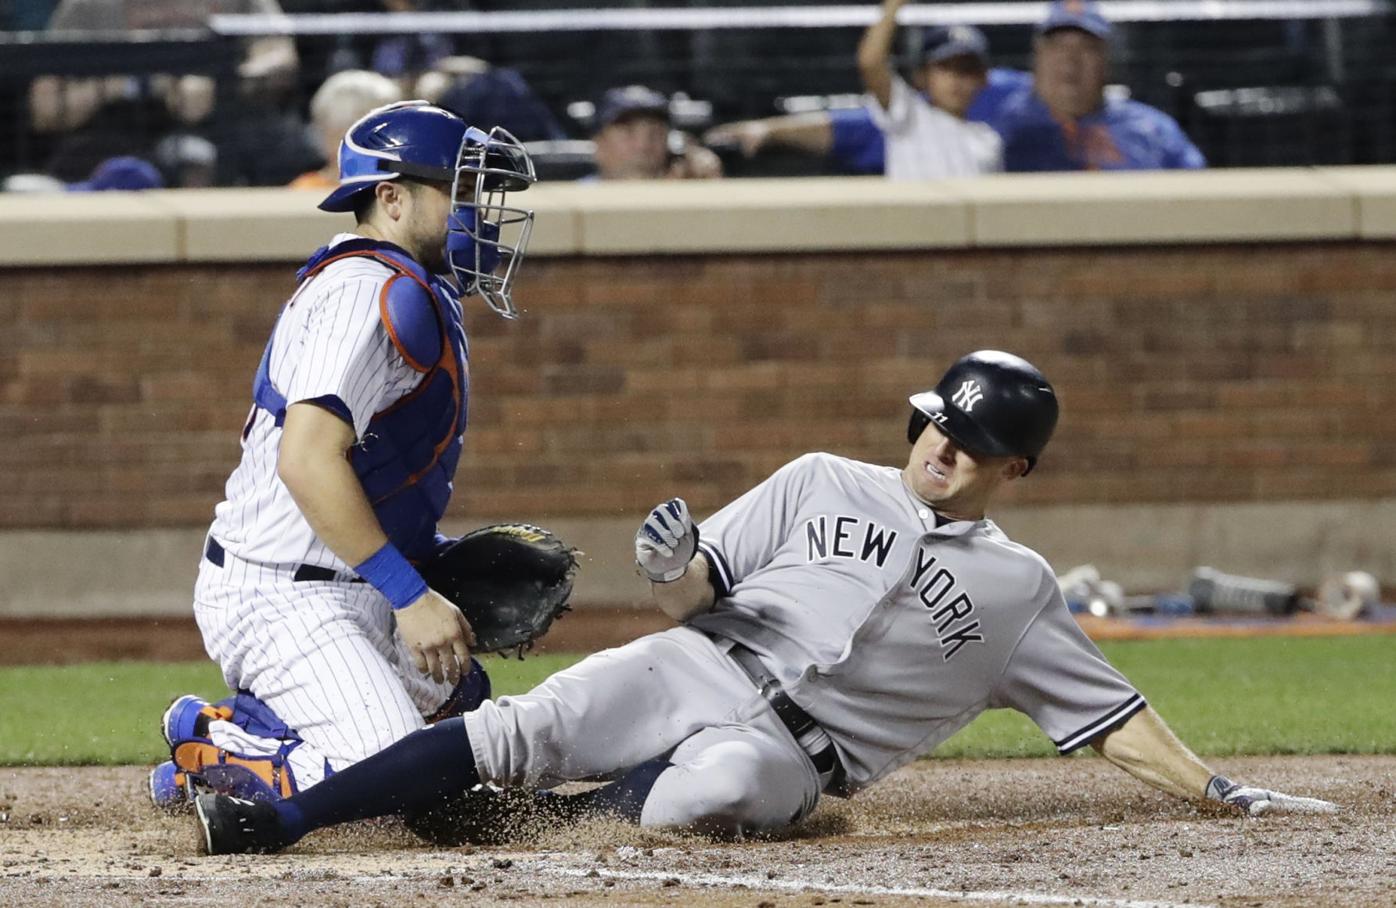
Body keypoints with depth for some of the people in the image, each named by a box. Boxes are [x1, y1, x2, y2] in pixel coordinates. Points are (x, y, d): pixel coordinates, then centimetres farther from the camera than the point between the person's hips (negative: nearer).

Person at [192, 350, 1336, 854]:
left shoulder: (1018, 589, 13)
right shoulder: (825, 486, 15)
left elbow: (1110, 716, 14)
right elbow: (698, 597, 12)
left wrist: (1223, 793, 5)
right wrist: (676, 569, -12)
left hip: (792, 751, -2)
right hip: (702, 669, 2)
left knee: (715, 788, -40)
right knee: (526, 726, -25)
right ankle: (275, 818, -29)